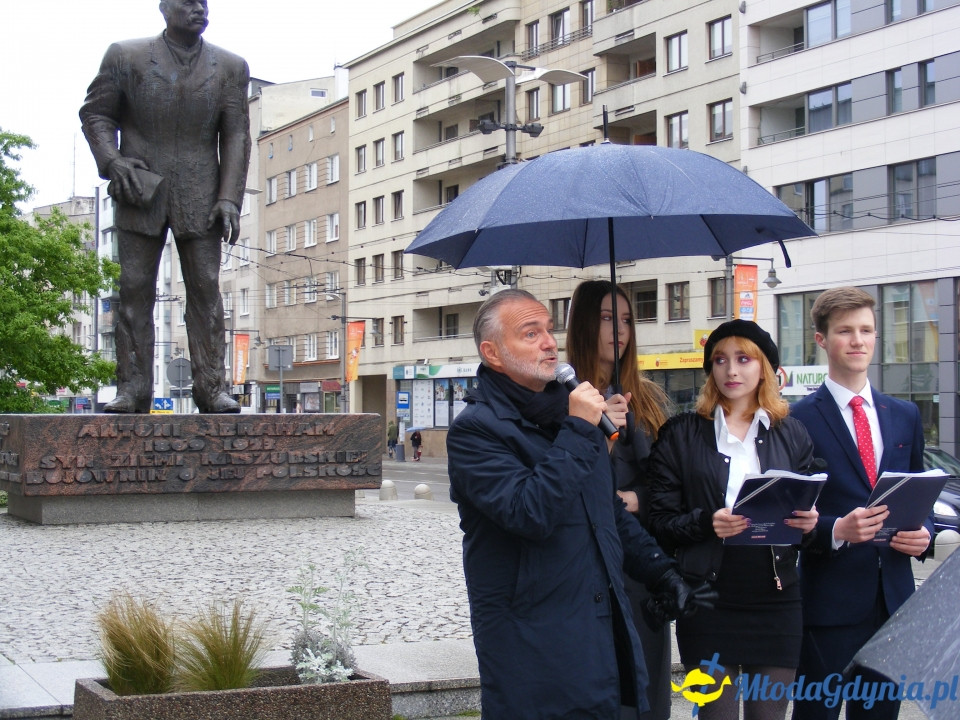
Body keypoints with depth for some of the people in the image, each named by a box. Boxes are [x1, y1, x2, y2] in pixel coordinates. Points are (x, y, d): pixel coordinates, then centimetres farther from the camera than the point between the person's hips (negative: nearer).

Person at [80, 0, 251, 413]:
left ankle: (211, 386, -2)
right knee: (135, 289, -2)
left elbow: (235, 135, 4)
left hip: (200, 198, 1)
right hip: (140, 192, 0)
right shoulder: (125, 58, 4)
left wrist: (230, 199, -6)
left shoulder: (230, 68, 6)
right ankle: (132, 388, 1)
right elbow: (95, 113, 9)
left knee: (206, 289, -4)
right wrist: (111, 160, -9)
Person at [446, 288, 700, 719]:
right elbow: (530, 514, -26)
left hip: (604, 629, 7)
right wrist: (578, 432, -21)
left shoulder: (568, 411, 13)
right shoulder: (475, 429, -12)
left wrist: (661, 571, 16)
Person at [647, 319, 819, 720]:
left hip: (776, 599, 2)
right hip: (709, 600, -2)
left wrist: (808, 522, -9)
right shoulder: (680, 435, 3)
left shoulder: (792, 436, 10)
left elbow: (806, 512, 13)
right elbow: (661, 522, 0)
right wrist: (705, 522, -18)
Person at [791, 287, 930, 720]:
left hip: (893, 597, 5)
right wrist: (836, 530, -25)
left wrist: (923, 532, -2)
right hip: (829, 599, -5)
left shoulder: (905, 416, 13)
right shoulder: (799, 420, -6)